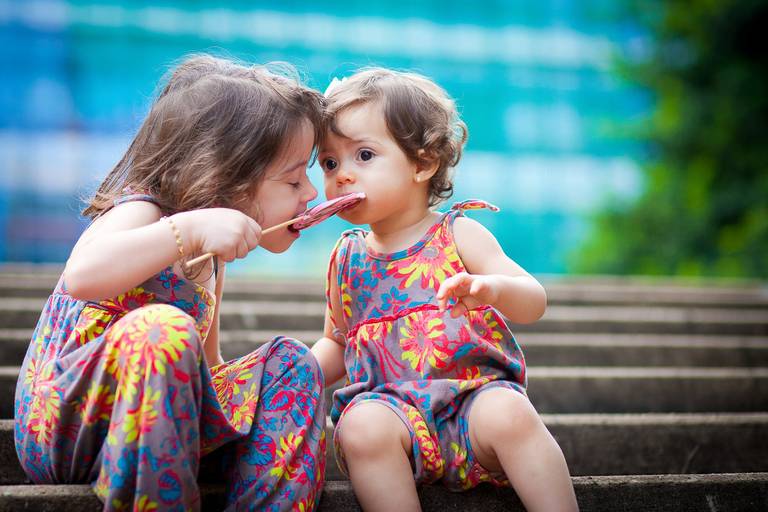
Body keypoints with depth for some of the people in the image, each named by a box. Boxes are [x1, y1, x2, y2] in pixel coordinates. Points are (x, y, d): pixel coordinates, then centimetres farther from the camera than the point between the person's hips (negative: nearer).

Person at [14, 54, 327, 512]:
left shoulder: (210, 253, 12)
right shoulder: (140, 211, -13)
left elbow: (206, 365, 20)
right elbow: (83, 276, -37)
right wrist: (189, 229, -38)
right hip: (62, 419, -8)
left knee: (291, 363, -3)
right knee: (161, 330, -36)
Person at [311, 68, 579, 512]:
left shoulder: (458, 235, 4)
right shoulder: (347, 259, 14)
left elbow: (534, 303, -3)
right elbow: (337, 344, 27)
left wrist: (494, 288, -27)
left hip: (475, 392, -1)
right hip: (389, 403, 2)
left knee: (509, 412, -34)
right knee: (362, 426, -32)